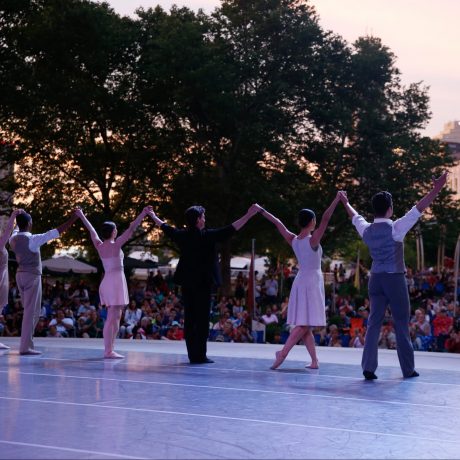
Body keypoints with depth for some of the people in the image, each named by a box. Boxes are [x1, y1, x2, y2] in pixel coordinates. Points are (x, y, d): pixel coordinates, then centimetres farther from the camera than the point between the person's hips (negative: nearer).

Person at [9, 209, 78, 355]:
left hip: (21, 274, 8)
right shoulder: (32, 239, -17)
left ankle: (27, 342, 16)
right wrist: (72, 219, -16)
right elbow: (55, 232, -20)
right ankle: (25, 346, -8)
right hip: (32, 276, -8)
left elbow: (17, 230, 31)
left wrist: (20, 218, 49)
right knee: (32, 311, -6)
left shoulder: (13, 239, 5)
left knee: (30, 310, 15)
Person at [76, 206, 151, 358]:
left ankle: (109, 349, 13)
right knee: (112, 317, -9)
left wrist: (81, 216, 32)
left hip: (107, 281, 8)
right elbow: (131, 229, -13)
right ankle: (108, 351, -11)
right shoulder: (116, 245, -11)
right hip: (116, 281, -8)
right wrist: (143, 214, -13)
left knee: (115, 316, 14)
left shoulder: (99, 246, 6)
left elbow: (91, 230, 19)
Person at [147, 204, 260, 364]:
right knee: (202, 319, -2)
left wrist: (153, 216, 43)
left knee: (189, 318, 8)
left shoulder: (181, 235, 6)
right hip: (203, 282, -6)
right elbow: (231, 229, -13)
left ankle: (192, 355, 11)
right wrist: (249, 214, -10)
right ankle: (199, 355, -3)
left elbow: (165, 227, 24)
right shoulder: (208, 235, -10)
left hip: (186, 282, 6)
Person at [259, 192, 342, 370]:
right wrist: (336, 200, -24)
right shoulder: (313, 240, -14)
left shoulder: (293, 240, 1)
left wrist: (262, 211, 20)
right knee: (304, 324, -8)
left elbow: (278, 223, 10)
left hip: (300, 281, 7)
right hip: (313, 281, -7)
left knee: (304, 325, 6)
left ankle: (314, 361, 7)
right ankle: (283, 352, -20)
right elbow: (325, 219, -22)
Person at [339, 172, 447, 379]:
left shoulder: (366, 230, 4)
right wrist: (436, 190, -17)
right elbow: (418, 209, -16)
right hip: (395, 279, -5)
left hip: (376, 279, 5)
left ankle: (368, 368, -1)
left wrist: (346, 202, 43)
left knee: (374, 322, 5)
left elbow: (355, 217, 24)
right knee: (402, 324, 4)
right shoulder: (395, 228, -12)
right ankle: (408, 369, 11)